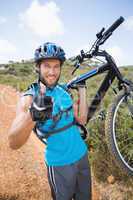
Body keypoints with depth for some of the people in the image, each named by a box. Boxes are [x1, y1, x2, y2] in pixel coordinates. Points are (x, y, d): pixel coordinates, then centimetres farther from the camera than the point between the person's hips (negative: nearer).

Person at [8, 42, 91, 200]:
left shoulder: (64, 90, -2)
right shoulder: (29, 97, -19)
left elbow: (81, 119, -4)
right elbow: (14, 143, -30)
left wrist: (82, 89, -6)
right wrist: (33, 114, -48)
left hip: (82, 155, 5)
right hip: (60, 164, -5)